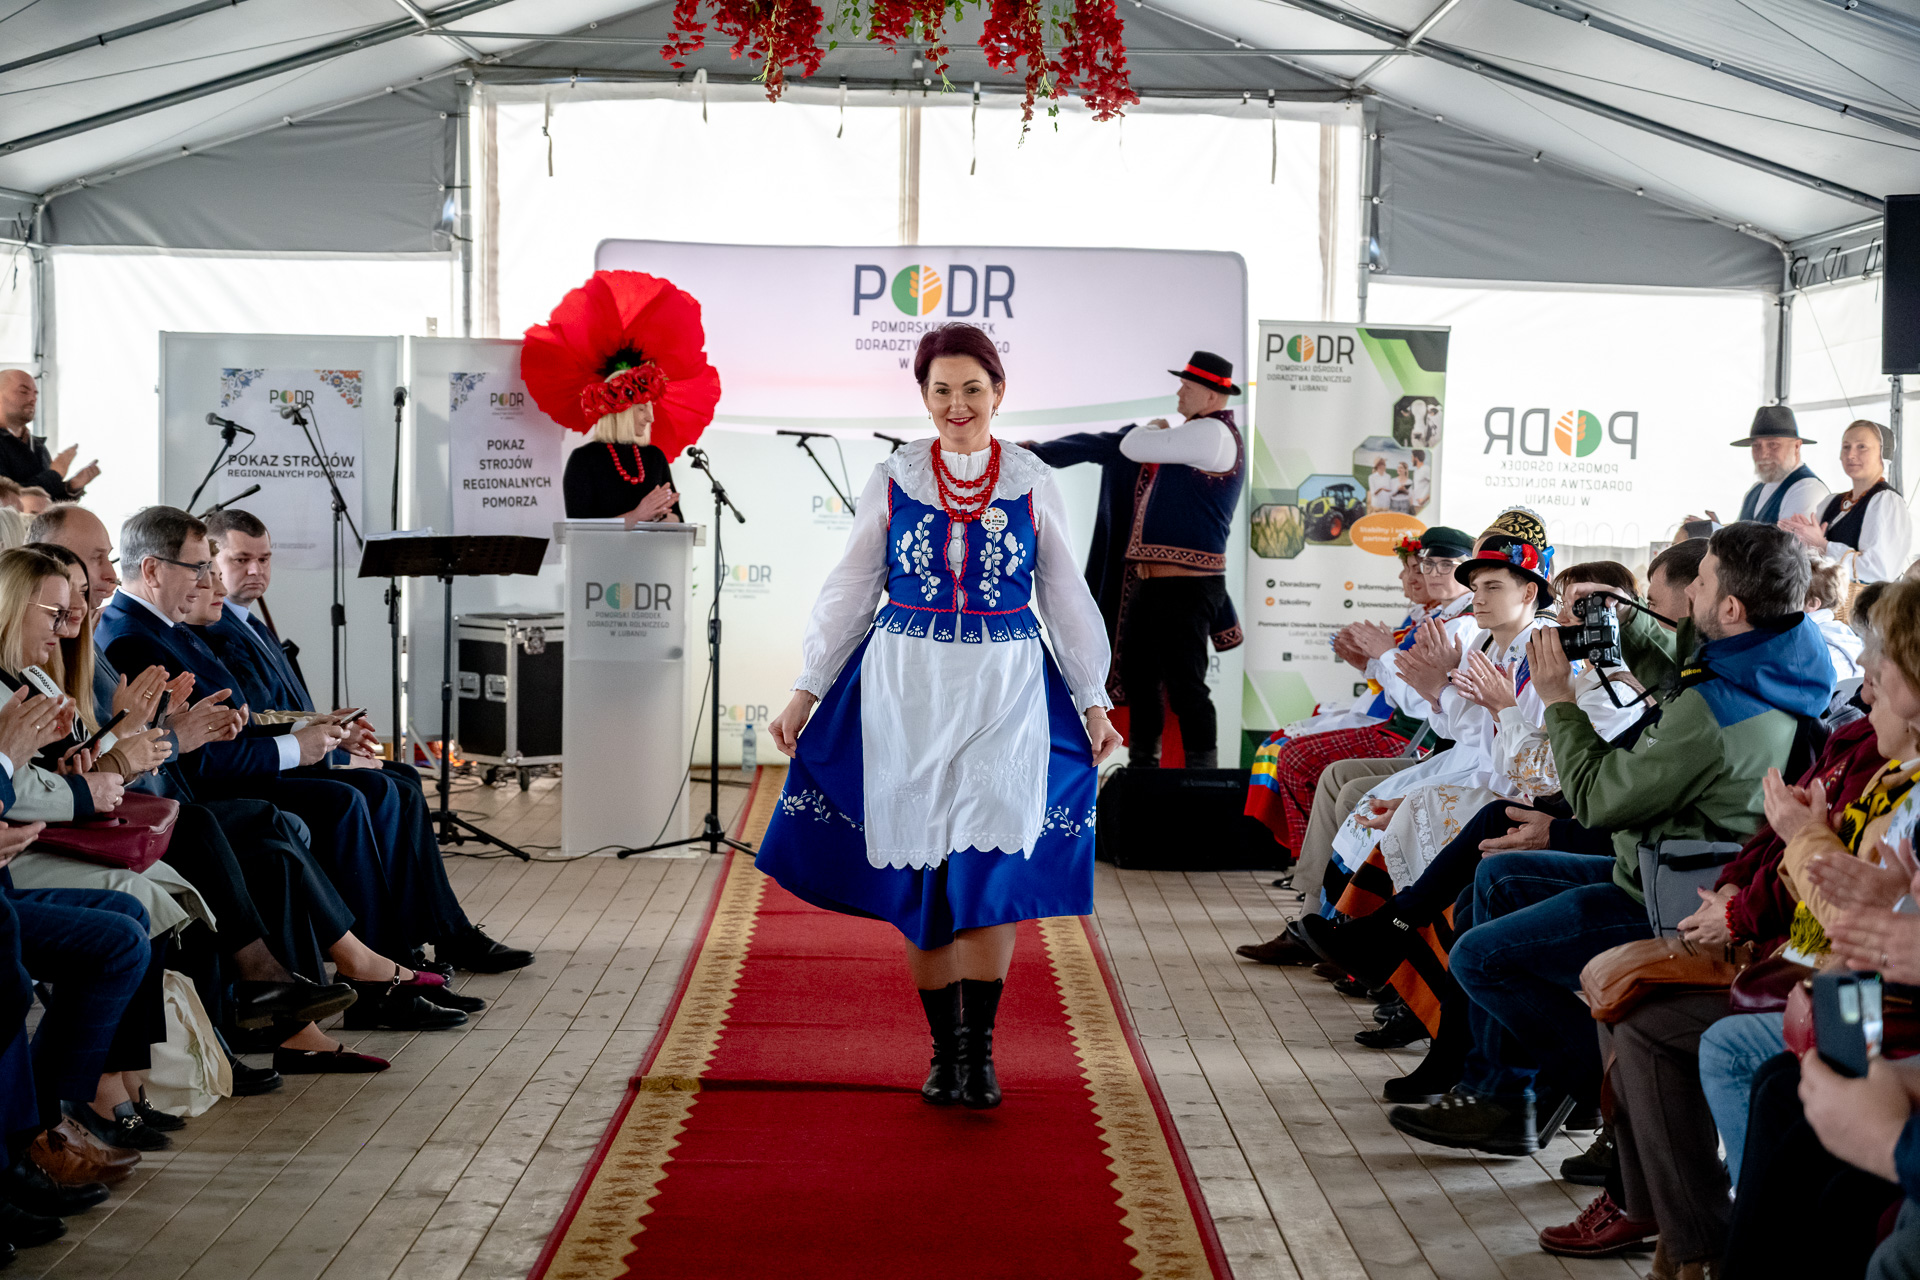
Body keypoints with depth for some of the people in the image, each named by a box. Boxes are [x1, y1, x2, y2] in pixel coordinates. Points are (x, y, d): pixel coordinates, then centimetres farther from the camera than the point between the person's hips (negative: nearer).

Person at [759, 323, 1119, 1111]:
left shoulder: (1033, 484, 5)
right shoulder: (893, 480, 4)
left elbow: (1065, 599, 11)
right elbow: (849, 591, 9)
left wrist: (1093, 704, 9)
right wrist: (806, 692, 7)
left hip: (1006, 691, -1)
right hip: (907, 690, 1)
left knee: (989, 864, -11)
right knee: (921, 875, 2)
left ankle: (978, 1047, 0)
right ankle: (943, 1048, 13)